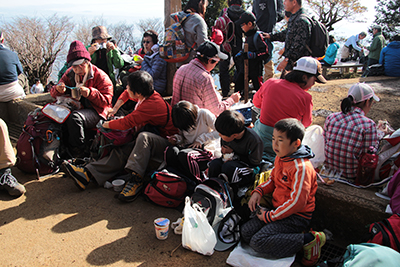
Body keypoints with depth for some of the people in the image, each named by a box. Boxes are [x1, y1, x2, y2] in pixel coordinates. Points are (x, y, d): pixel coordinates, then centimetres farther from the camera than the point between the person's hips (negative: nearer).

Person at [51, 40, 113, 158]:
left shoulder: (100, 76, -7)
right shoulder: (70, 74, 11)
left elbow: (106, 101, -11)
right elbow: (54, 93, 13)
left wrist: (90, 93, -27)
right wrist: (58, 89, -13)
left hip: (95, 112, -6)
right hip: (76, 107, 6)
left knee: (75, 117, -35)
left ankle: (77, 155, -20)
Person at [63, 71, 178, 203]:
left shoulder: (151, 104, -24)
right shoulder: (146, 94, 6)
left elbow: (126, 123, -23)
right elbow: (126, 93, 31)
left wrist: (105, 125, -5)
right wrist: (115, 108, 21)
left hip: (166, 142, -9)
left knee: (144, 137, -39)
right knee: (122, 151, -13)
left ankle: (136, 179, -42)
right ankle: (87, 174, -23)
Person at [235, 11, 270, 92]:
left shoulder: (257, 36, -18)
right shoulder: (249, 35, 10)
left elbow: (265, 53, -24)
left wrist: (250, 55, -28)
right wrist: (242, 53, 9)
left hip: (256, 69, -9)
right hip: (247, 68, 9)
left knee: (259, 89, 1)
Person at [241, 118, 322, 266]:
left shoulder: (301, 168, -24)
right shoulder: (280, 157, 5)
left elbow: (297, 202, -25)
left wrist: (270, 216, -17)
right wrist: (258, 191, 0)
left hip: (296, 217, -9)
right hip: (278, 208, 9)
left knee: (258, 242, -20)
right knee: (246, 232, 1)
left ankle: (309, 240, -10)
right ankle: (291, 236, 2)